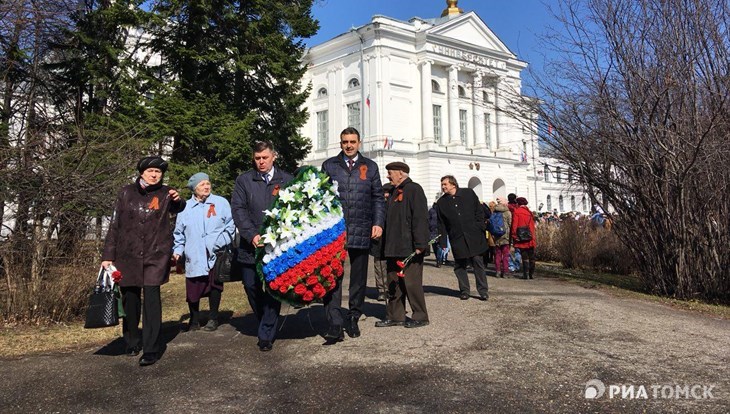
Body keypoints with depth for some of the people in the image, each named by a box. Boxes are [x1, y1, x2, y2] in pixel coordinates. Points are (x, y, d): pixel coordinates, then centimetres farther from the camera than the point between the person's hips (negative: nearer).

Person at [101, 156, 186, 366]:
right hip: (128, 254, 2)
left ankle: (151, 349, -7)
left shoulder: (165, 193, 3)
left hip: (156, 254, -2)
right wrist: (107, 256, 2)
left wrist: (178, 200, -16)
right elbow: (114, 225, 6)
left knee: (151, 296, -11)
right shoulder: (126, 193, 5)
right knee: (130, 298, 7)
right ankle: (132, 342, 27)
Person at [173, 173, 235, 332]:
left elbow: (230, 225, 5)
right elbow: (179, 232, 15)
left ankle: (213, 319, 19)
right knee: (193, 289, 0)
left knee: (214, 286, 3)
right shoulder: (186, 207, 10)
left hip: (214, 255, -1)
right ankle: (194, 320, 18)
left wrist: (221, 242, -5)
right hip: (194, 257, 1)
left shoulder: (221, 203, 4)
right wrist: (177, 249, 6)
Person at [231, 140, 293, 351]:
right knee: (251, 287, 8)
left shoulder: (287, 180, 6)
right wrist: (252, 235, -14)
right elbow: (238, 209, -2)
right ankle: (267, 325, 30)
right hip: (251, 245, 1)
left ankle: (266, 335, 8)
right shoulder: (243, 180, 6)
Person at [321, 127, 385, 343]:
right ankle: (335, 324, -3)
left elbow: (378, 198, 11)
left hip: (360, 231, 1)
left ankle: (353, 319, 25)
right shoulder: (329, 165, 9)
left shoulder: (370, 167, 11)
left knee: (359, 278, 10)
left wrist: (378, 223, 0)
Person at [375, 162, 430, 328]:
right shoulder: (395, 192, 19)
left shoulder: (414, 189, -8)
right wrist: (388, 245, 16)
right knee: (394, 283, 12)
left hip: (410, 247, -9)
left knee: (412, 283, -2)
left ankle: (420, 317, 11)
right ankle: (395, 316, 22)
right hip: (394, 248, 9)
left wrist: (419, 244, -21)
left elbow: (420, 218, -16)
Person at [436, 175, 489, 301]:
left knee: (478, 262, 0)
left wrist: (481, 229, 0)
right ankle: (464, 291, 14)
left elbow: (479, 211, 8)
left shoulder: (469, 193, 4)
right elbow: (441, 224, 7)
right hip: (457, 239, 1)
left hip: (474, 235, -1)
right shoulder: (441, 202, 7)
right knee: (459, 265, 2)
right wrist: (443, 242, 2)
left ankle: (483, 291, 9)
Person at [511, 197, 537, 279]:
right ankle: (531, 274, 11)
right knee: (531, 257, 9)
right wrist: (532, 236, 13)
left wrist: (514, 236, -3)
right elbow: (532, 225, 9)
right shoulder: (529, 212, 8)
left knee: (525, 257, 0)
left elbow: (514, 225, -8)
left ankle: (525, 274, -3)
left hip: (521, 239, -3)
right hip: (530, 239, 3)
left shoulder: (516, 212, -4)